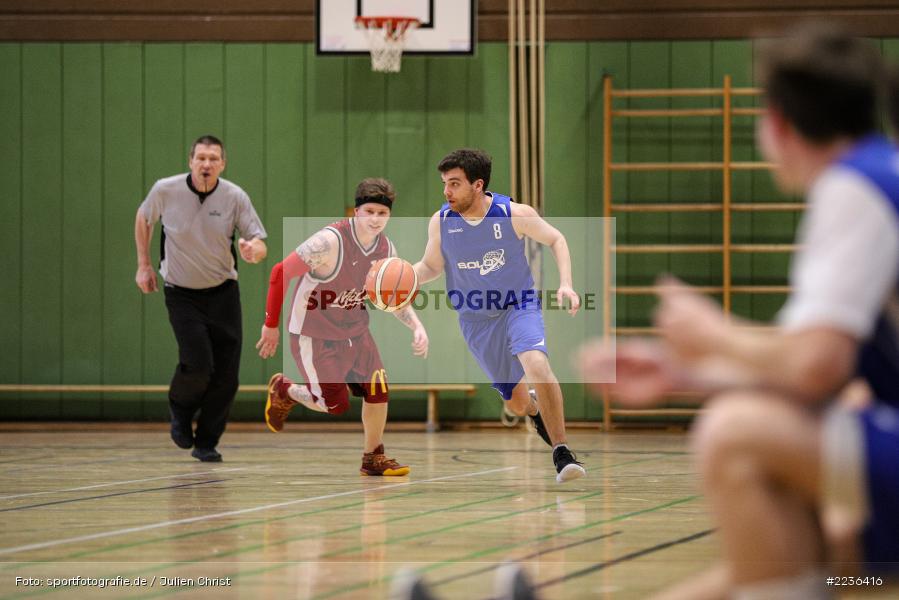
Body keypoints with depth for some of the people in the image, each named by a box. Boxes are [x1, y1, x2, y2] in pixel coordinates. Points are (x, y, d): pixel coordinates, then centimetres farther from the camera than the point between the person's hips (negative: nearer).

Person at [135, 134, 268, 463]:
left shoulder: (235, 197, -11)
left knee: (226, 376, -2)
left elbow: (259, 244, -10)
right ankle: (180, 410, 15)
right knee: (197, 364, -19)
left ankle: (206, 443, 16)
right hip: (182, 294, -2)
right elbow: (143, 217, 9)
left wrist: (253, 251, -34)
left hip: (223, 292, 2)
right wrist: (144, 265, 8)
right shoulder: (165, 190, -12)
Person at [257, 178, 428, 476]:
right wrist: (271, 325, -17)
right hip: (314, 335, -6)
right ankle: (284, 390, 26)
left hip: (355, 332, 6)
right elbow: (280, 273, -22)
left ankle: (373, 458, 19)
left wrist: (417, 326, -8)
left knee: (378, 392, -1)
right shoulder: (330, 242, -29)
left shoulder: (386, 249, -6)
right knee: (334, 404, -3)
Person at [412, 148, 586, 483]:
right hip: (476, 320, 3)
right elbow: (431, 266, 5)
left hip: (519, 307, -3)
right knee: (516, 403, 8)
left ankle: (561, 453, -23)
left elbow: (556, 240, 0)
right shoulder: (440, 222, -10)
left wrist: (565, 285, -13)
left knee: (537, 365, -32)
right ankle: (537, 415, 48)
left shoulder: (516, 214, -16)